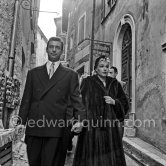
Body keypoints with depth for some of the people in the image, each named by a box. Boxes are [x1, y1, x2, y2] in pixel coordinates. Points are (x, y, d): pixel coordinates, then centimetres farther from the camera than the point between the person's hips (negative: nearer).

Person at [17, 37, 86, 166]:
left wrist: (80, 120, -14)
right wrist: (21, 121, 4)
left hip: (56, 129, -2)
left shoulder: (70, 75, 9)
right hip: (34, 127, 3)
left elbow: (76, 98, 1)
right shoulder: (33, 73, 15)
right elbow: (26, 99, 13)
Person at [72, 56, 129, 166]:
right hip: (92, 127, -3)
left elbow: (125, 104, 15)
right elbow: (81, 103, -8)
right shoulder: (88, 82, 0)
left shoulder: (114, 84, 12)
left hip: (110, 127, 4)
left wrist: (114, 102, -4)